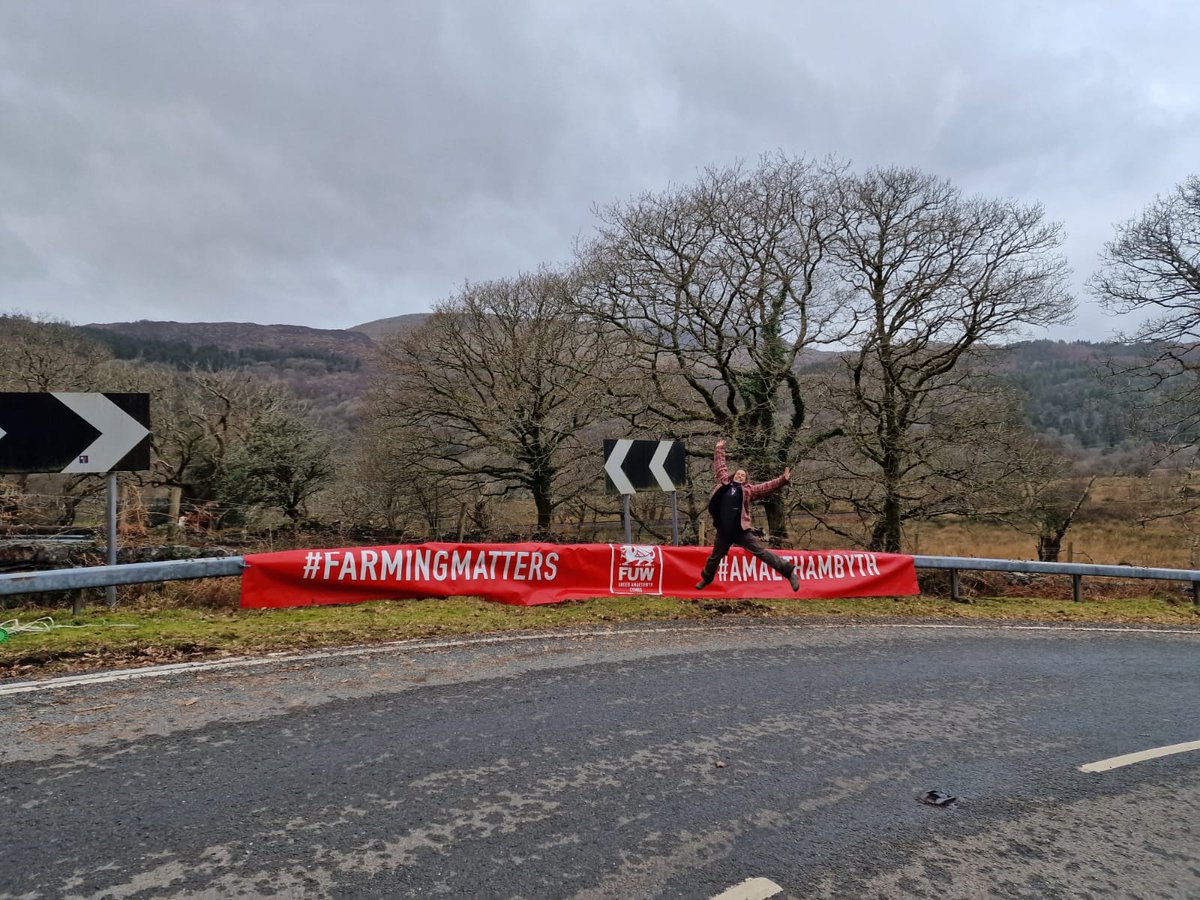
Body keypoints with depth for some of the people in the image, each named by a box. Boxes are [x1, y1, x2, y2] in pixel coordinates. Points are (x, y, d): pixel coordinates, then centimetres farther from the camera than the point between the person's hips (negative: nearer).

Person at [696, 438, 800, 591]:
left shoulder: (748, 490, 4)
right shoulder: (724, 483, 7)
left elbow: (767, 486, -1)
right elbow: (720, 466, 19)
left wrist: (782, 480, -12)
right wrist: (719, 450, 25)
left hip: (741, 531, -2)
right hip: (723, 532, 2)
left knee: (761, 552, -6)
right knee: (715, 557, 18)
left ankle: (789, 571, -2)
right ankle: (706, 578, 43)